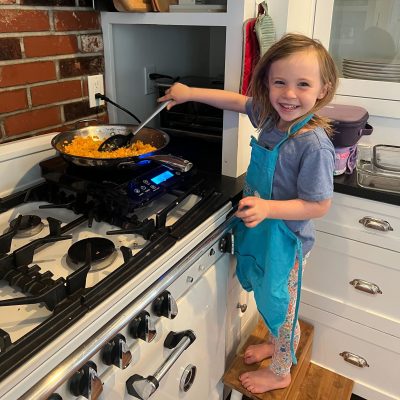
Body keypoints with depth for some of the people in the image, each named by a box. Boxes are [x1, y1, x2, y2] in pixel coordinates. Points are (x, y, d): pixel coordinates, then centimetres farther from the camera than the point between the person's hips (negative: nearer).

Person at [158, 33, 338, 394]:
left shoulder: (314, 144, -28)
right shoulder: (271, 114, -6)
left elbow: (319, 205, -23)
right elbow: (236, 100, 11)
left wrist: (268, 208, -35)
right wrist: (190, 93, 10)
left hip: (286, 240, -7)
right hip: (261, 232, 7)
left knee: (280, 305, 15)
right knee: (270, 300, 27)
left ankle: (279, 372, 43)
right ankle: (279, 343, 57)